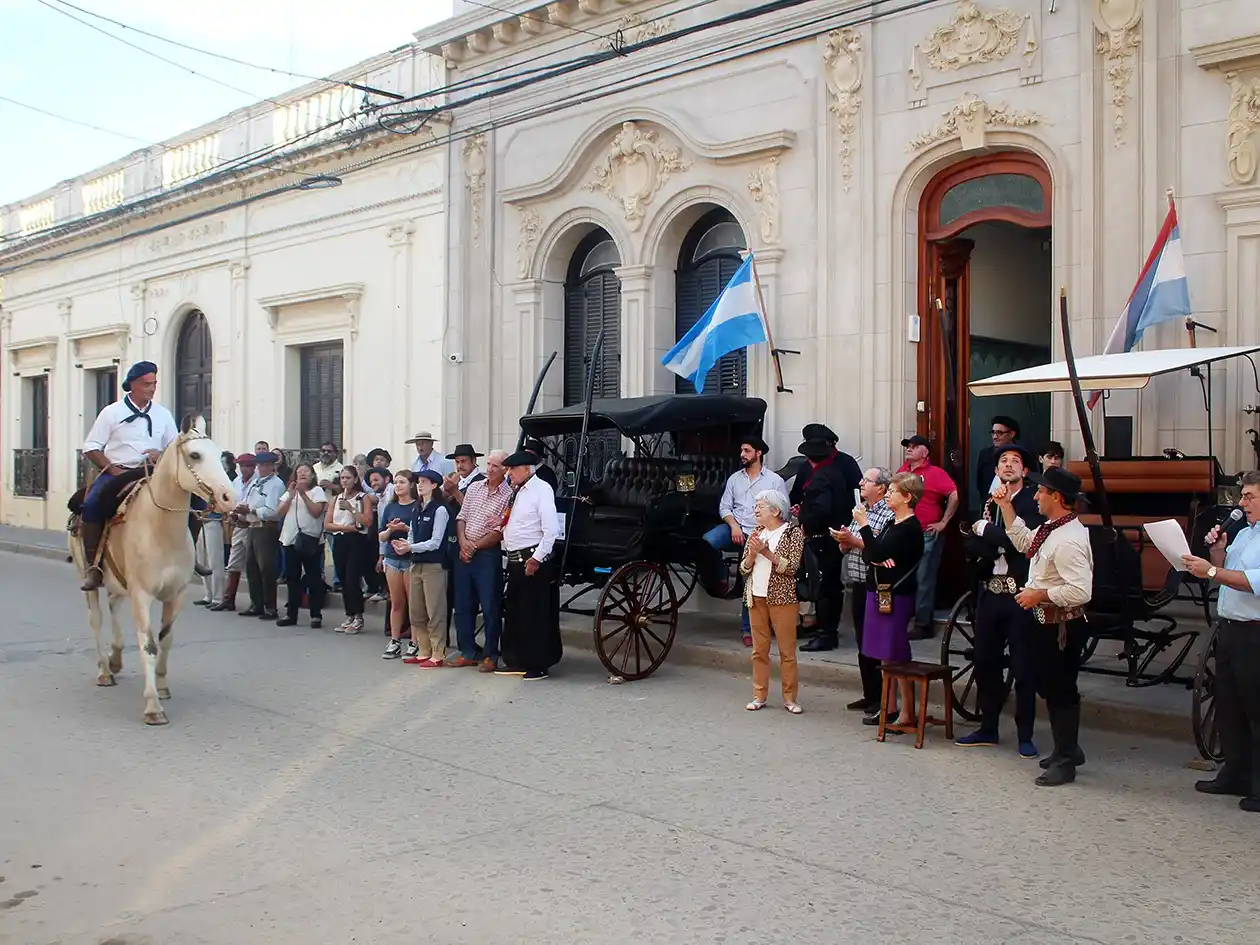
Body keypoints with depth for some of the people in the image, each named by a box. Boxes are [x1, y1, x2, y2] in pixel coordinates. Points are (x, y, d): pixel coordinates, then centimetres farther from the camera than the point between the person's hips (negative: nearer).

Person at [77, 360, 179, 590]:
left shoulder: (163, 414, 10)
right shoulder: (112, 412, 1)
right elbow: (90, 448, 1)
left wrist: (162, 455, -8)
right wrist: (113, 469, -12)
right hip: (115, 473, -3)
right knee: (91, 506, -29)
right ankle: (93, 565, -22)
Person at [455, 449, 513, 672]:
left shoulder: (508, 496, -9)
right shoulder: (474, 487, 10)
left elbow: (499, 532, -13)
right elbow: (461, 517, 11)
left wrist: (475, 547, -10)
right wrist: (463, 541, -5)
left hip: (488, 555, -6)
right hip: (465, 553, 6)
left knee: (490, 607, 0)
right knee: (463, 604, 11)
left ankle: (490, 655, 10)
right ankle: (467, 650, 23)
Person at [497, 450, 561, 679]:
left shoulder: (541, 489, -12)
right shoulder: (515, 492, 14)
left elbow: (551, 530, -18)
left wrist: (536, 559, -19)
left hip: (533, 560, -9)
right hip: (514, 561, 9)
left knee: (536, 613, -2)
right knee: (513, 611, 14)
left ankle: (539, 665, 7)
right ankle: (516, 661, 25)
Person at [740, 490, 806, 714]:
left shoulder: (793, 531, -4)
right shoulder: (755, 532, 12)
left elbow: (792, 566, -14)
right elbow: (744, 568, 9)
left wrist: (767, 552, -20)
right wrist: (752, 553, -10)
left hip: (782, 598, -5)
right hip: (756, 597, 5)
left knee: (787, 650, 1)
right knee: (759, 650, 9)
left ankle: (790, 698, 9)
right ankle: (759, 695, 15)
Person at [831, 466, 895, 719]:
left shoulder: (889, 515, -12)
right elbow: (846, 548, 20)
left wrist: (854, 540, -18)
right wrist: (844, 542, -2)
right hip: (858, 587, 9)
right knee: (863, 646, 15)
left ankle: (884, 703, 0)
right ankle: (870, 696, 25)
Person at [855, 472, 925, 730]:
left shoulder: (910, 528, -13)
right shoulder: (892, 523, 15)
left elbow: (878, 552, -21)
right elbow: (868, 554, 10)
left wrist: (863, 525, -14)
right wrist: (879, 559, -12)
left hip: (896, 596, -9)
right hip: (879, 592, 9)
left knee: (897, 655, -6)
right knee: (884, 655, 12)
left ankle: (907, 715, 0)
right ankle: (888, 706, 20)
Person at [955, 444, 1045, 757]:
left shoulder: (1033, 504, -5)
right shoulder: (988, 504, 12)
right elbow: (972, 547, 5)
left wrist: (987, 530, -10)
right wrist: (1001, 544, -13)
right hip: (990, 593, 6)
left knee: (1023, 667, 1)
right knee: (986, 663, 13)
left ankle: (1025, 735, 11)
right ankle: (988, 728, 25)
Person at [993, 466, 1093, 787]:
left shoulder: (1068, 540, -25)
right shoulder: (1050, 529, 6)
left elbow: (1081, 591, -31)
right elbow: (1024, 541, 26)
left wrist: (1039, 595, -21)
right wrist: (1006, 506, 21)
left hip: (1063, 625, -10)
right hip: (1046, 622, 10)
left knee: (1060, 691, 2)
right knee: (1048, 687, 20)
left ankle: (1065, 762, 15)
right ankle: (1068, 748, 36)